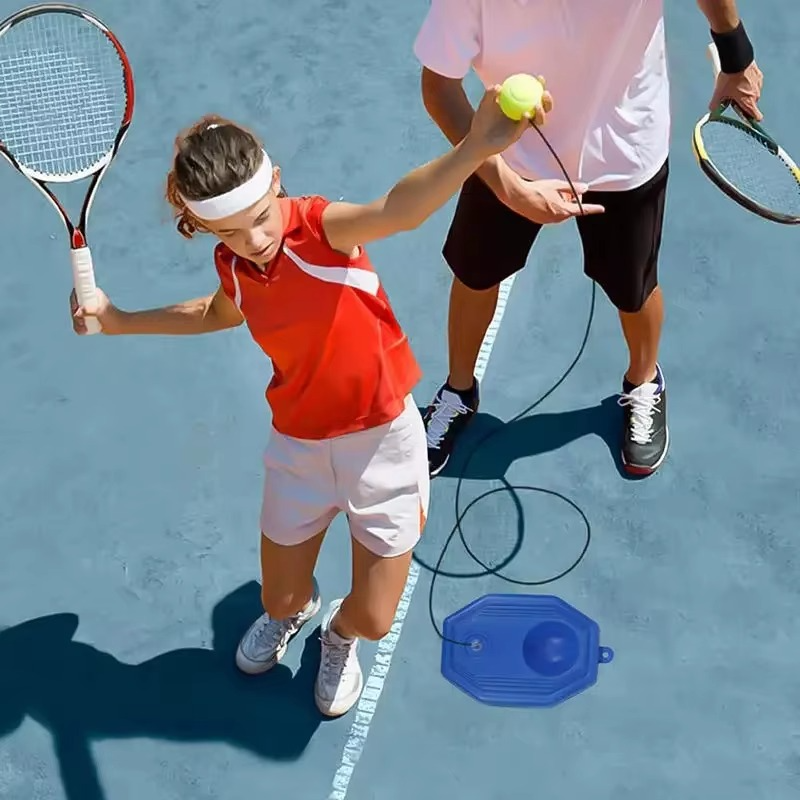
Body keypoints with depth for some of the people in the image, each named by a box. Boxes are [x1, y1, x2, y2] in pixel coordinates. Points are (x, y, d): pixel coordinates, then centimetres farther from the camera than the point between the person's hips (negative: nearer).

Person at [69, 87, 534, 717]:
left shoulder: (322, 228, -25)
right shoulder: (233, 264, -8)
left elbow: (400, 210, -49)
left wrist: (475, 149, -69)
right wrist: (122, 321, 14)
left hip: (382, 436, -4)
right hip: (299, 444, 4)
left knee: (374, 619, 5)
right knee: (282, 599, 15)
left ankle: (340, 633, 46)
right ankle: (296, 609, 57)